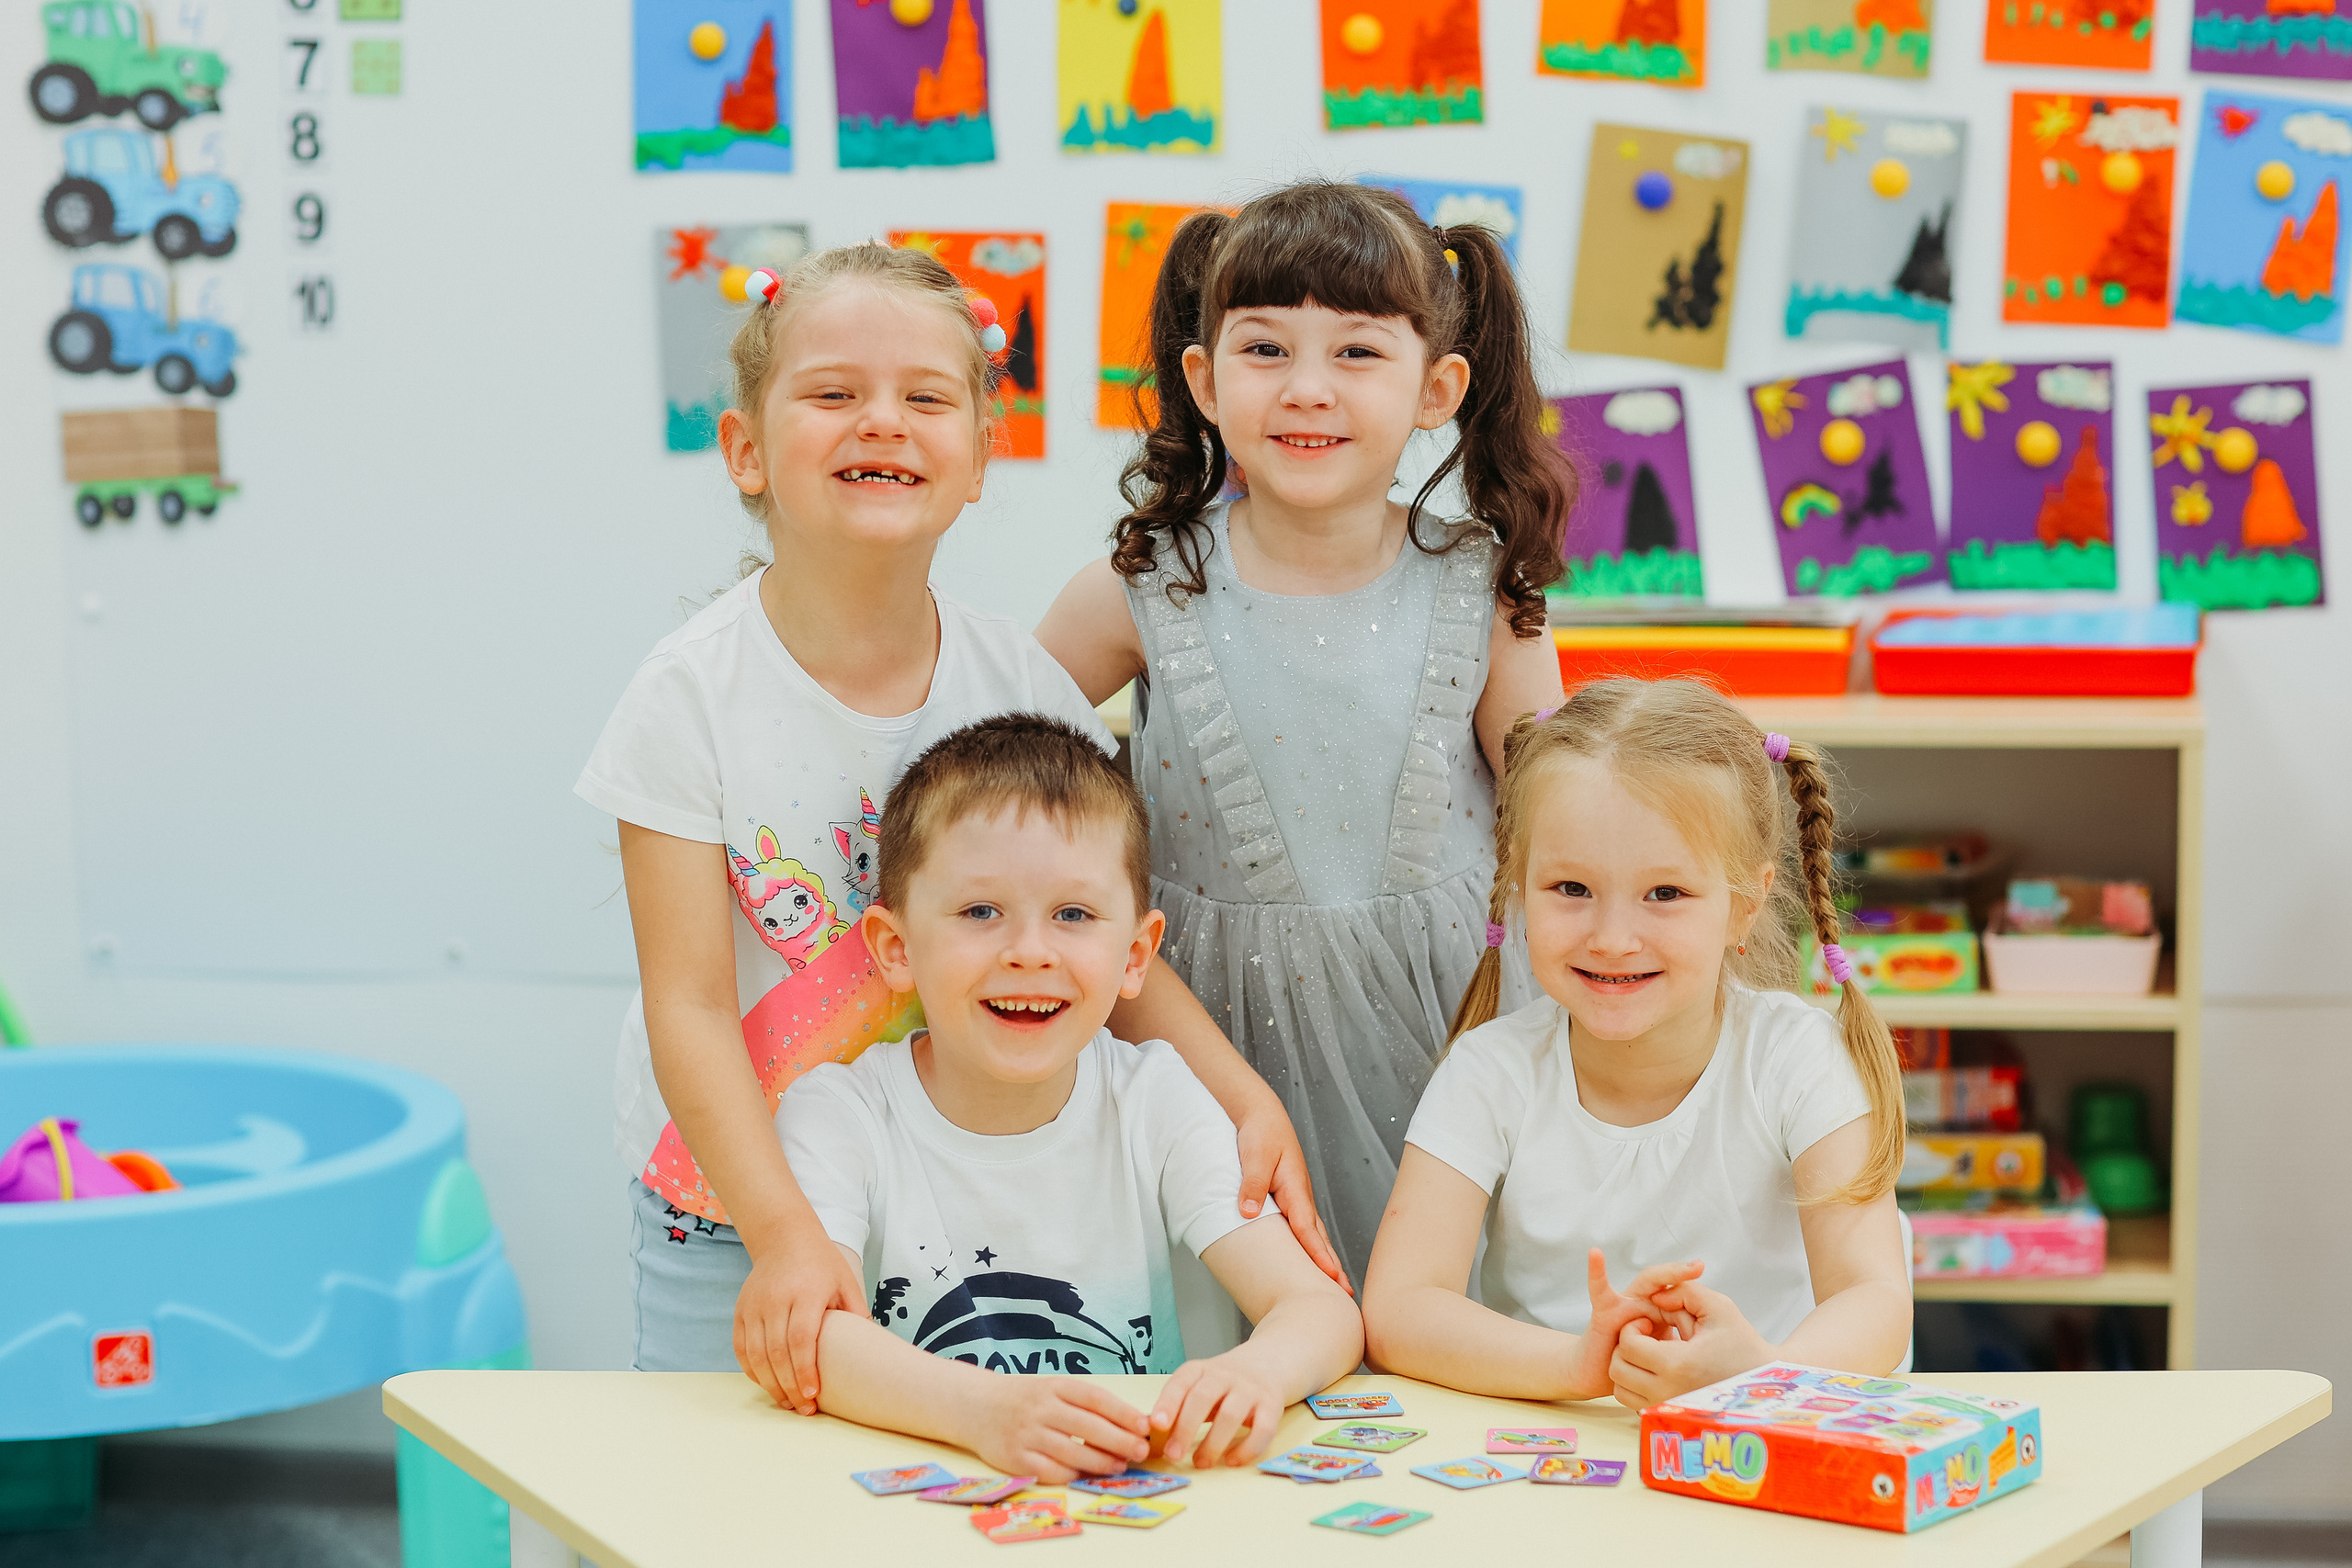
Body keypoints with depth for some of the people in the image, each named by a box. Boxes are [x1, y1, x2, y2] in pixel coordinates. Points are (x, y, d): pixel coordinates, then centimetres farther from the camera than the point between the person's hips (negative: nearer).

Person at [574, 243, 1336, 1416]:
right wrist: (788, 1236, -30)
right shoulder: (693, 697, -14)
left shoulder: (1015, 683, -5)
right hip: (729, 1224, -2)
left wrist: (1245, 1100, -15)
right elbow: (689, 1006, -18)